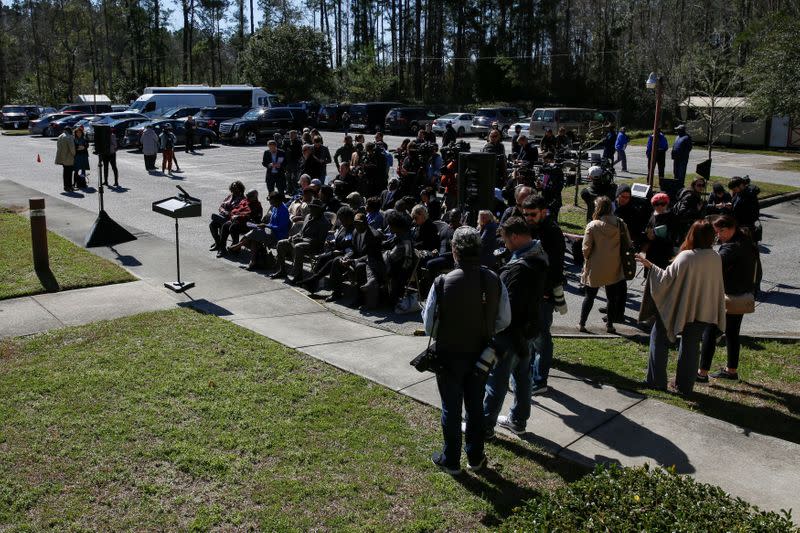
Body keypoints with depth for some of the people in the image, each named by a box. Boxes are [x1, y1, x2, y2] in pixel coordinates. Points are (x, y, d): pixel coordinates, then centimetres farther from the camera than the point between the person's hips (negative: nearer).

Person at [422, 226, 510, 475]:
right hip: (480, 355, 3)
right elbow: (504, 320, -4)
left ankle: (451, 460, 29)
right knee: (476, 406, 20)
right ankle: (475, 457, 35)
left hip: (449, 355, -3)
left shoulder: (442, 283, -23)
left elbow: (429, 325, -13)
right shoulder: (494, 281, -13)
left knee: (451, 408, 14)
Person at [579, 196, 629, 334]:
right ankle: (610, 325, 21)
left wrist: (587, 261, 6)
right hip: (614, 267, 2)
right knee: (612, 296, 16)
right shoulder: (620, 224, -7)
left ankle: (582, 324, 15)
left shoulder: (592, 225, -16)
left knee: (589, 296, 12)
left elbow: (586, 248, -12)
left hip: (595, 267, -2)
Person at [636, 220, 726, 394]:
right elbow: (717, 286, 7)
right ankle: (685, 386, 22)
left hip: (680, 309, -4)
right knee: (690, 347, 16)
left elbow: (667, 278, -14)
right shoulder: (716, 258, -4)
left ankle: (657, 381, 14)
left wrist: (650, 266, -4)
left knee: (659, 339, 12)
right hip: (703, 312, 5)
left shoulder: (685, 257, -20)